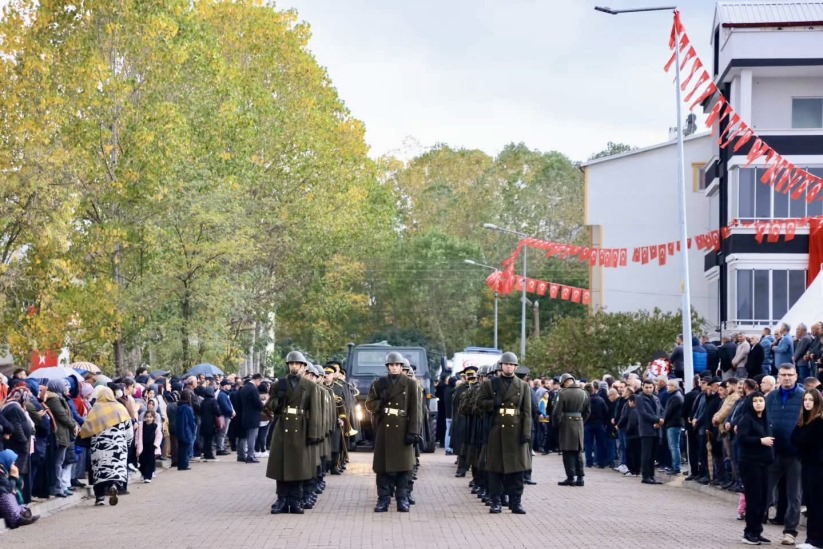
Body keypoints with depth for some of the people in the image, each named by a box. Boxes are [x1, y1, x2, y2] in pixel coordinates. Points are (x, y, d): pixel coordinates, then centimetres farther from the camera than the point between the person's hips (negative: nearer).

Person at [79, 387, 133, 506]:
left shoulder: (95, 409, 2)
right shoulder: (119, 408, 6)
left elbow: (87, 428, -3)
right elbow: (128, 428, 7)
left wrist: (81, 433, 14)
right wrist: (127, 442, 18)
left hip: (99, 444, 0)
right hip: (117, 443, 0)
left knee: (100, 469, 5)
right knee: (117, 467, 1)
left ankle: (99, 497, 3)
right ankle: (114, 486, -28)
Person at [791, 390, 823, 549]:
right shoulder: (804, 419, 13)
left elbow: (803, 440, -14)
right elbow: (794, 439, 7)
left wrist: (799, 443, 3)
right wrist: (802, 447, -8)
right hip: (807, 464, 8)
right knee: (810, 501, 9)